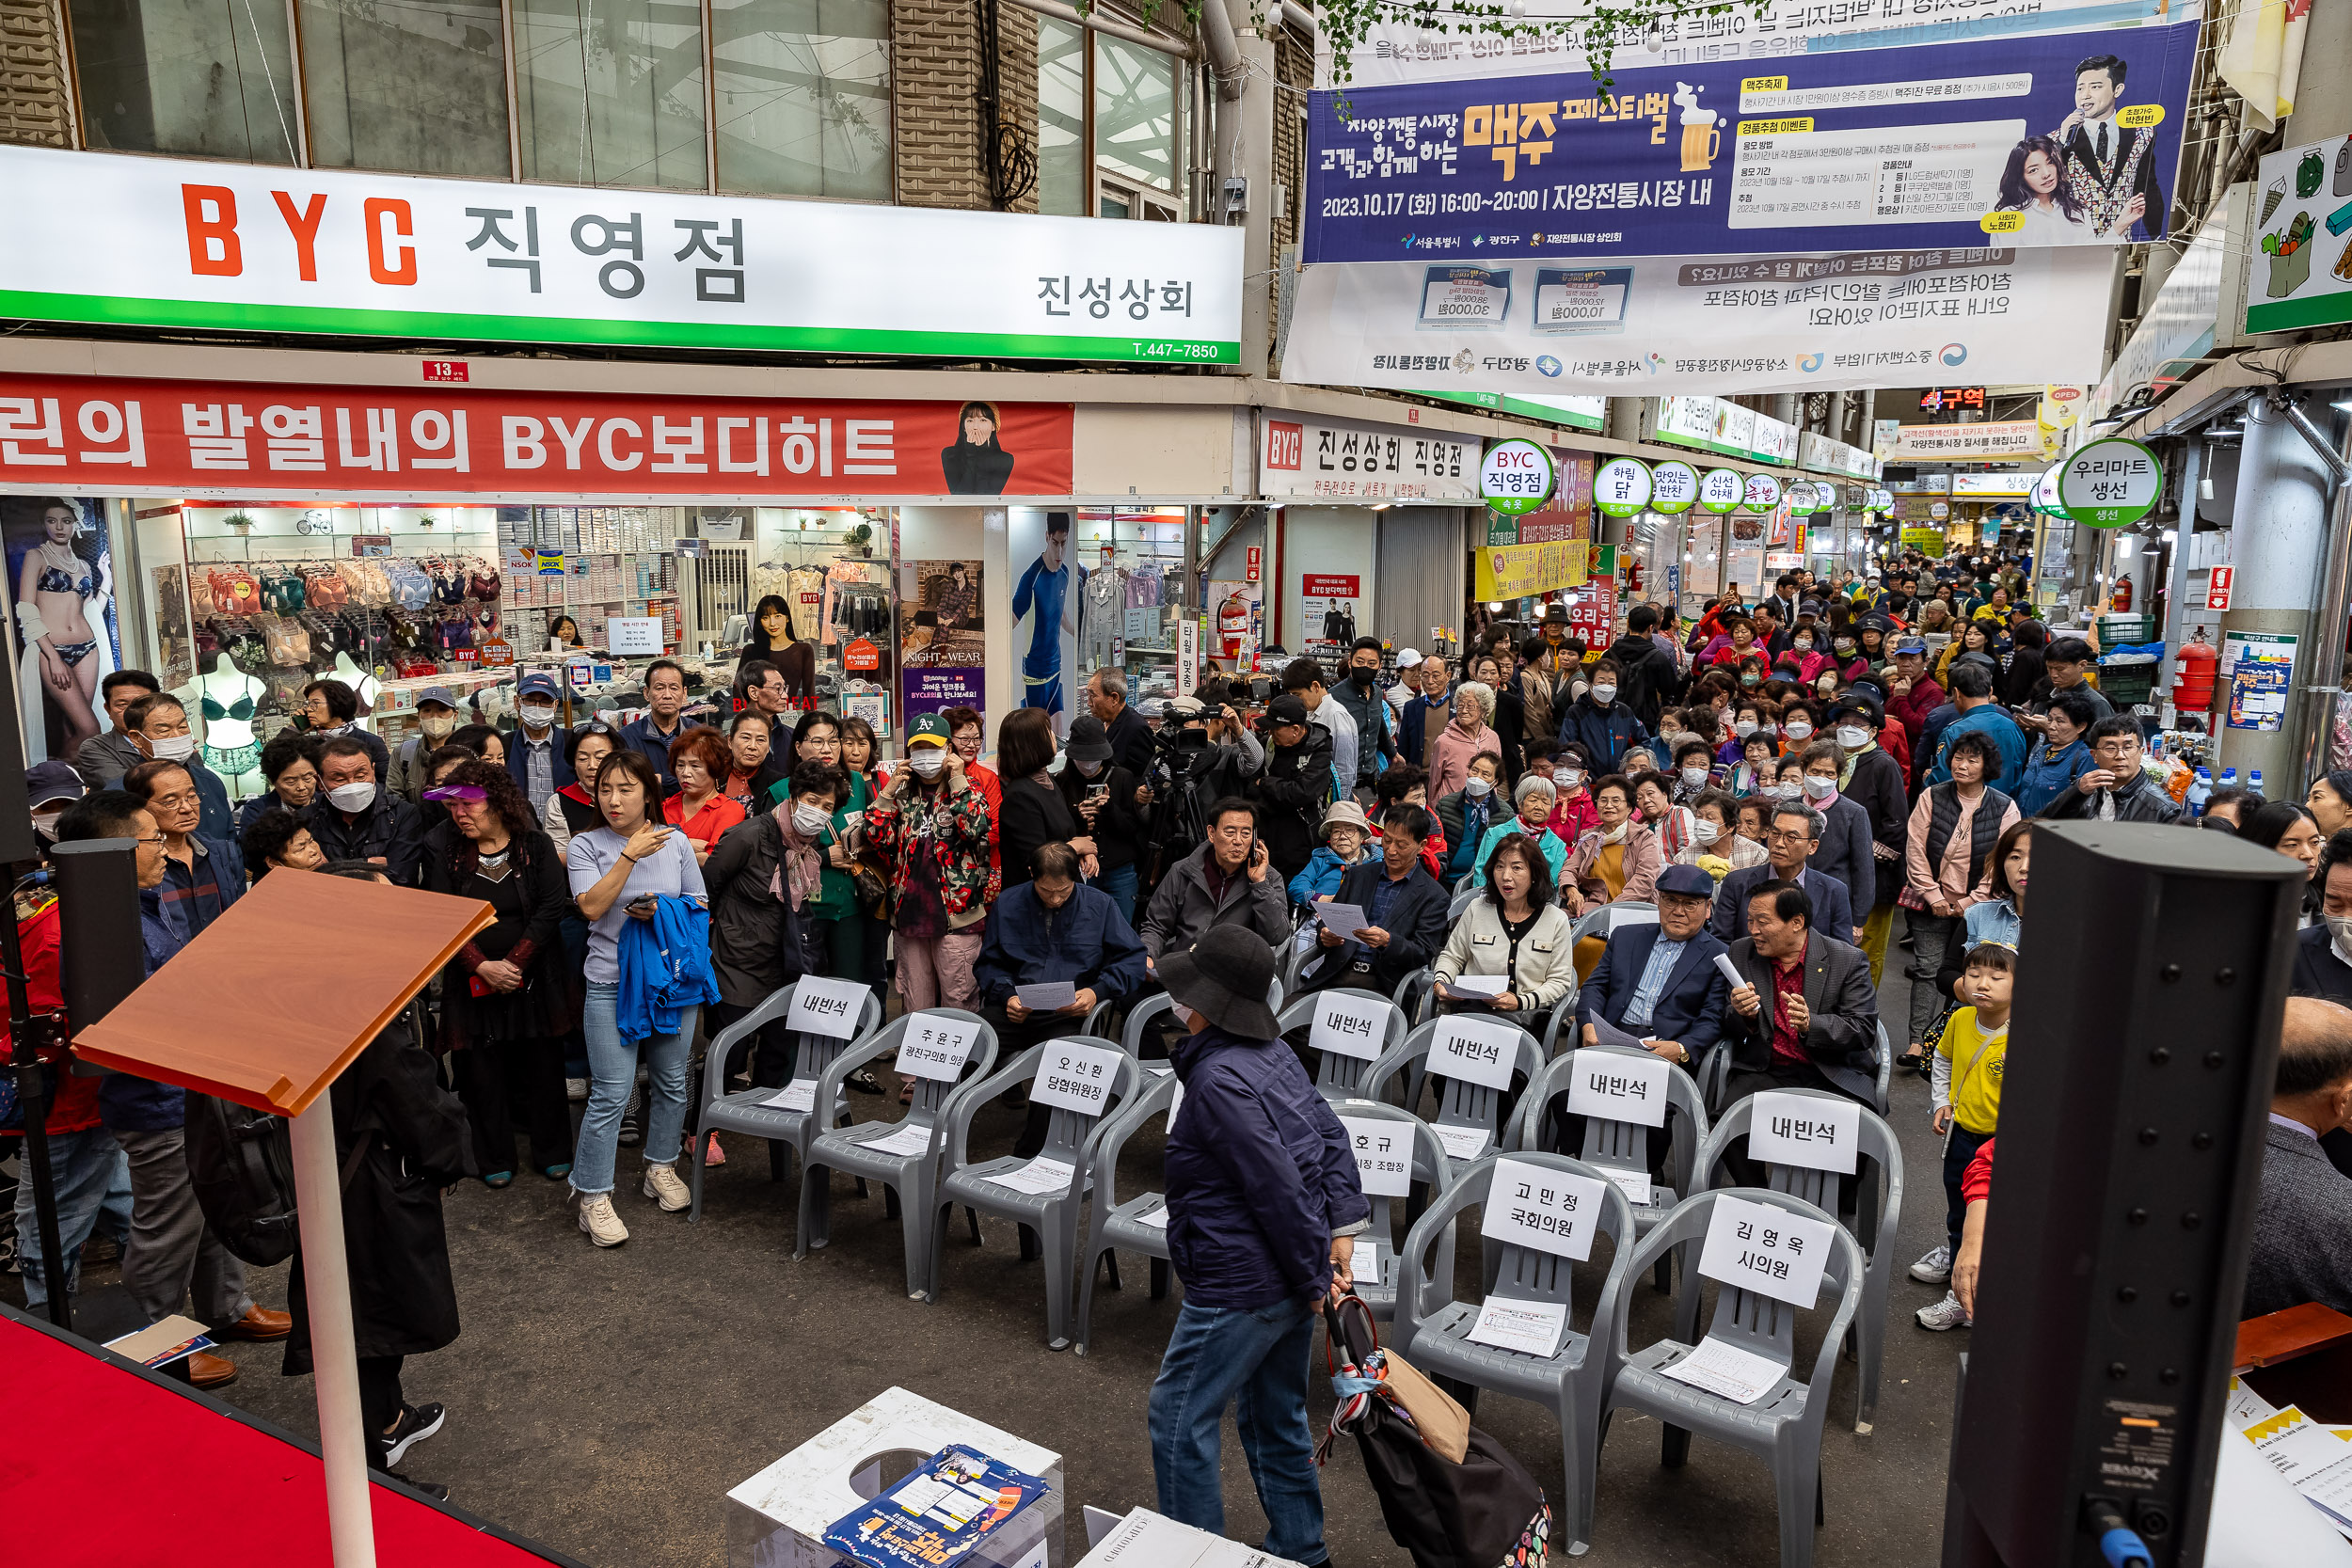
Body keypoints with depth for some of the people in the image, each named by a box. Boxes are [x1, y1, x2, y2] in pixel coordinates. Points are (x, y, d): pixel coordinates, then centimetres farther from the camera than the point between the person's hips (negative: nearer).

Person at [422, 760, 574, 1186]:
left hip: (533, 977, 0)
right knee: (481, 1070, 6)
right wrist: (482, 966, -16)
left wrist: (514, 963, -16)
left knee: (543, 1065, 7)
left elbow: (552, 906, -10)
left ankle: (552, 1153, 23)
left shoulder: (535, 844, -5)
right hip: (472, 982, 1)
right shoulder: (443, 848, -4)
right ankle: (495, 1160, 23)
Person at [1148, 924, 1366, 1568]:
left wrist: (1313, 1276, -14)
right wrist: (1343, 1227, 7)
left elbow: (1277, 1188, -24)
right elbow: (1330, 1134, 8)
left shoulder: (1218, 1080, -25)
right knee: (1277, 1416, 23)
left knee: (1180, 1418, 7)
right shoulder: (1273, 1051, 3)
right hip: (1289, 1275, 9)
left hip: (1240, 1286, -9)